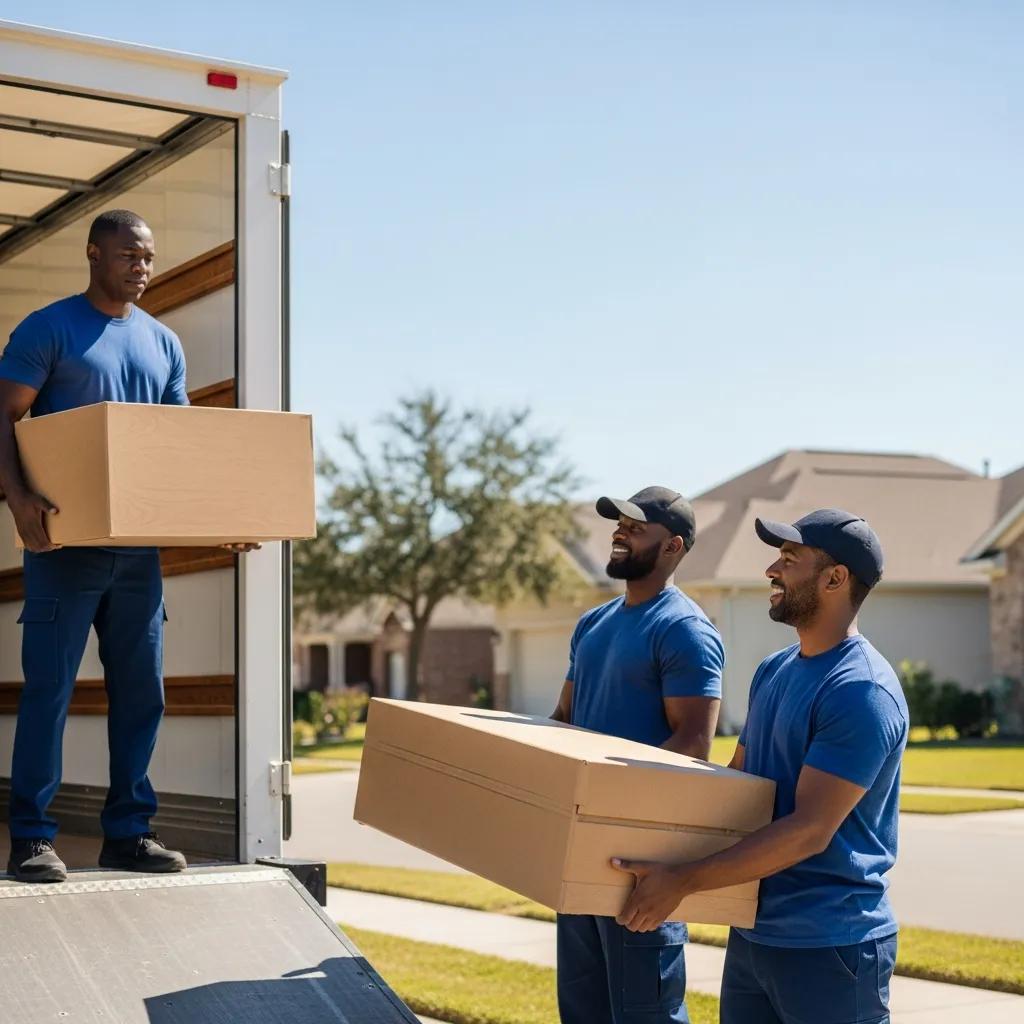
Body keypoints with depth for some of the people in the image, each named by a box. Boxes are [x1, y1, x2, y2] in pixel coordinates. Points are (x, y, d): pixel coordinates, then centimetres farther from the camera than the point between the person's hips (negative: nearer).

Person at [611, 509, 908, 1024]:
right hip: (752, 933, 8)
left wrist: (683, 880, -26)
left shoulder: (861, 692, -18)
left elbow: (809, 830, -24)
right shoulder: (773, 671, 10)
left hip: (830, 947, -8)